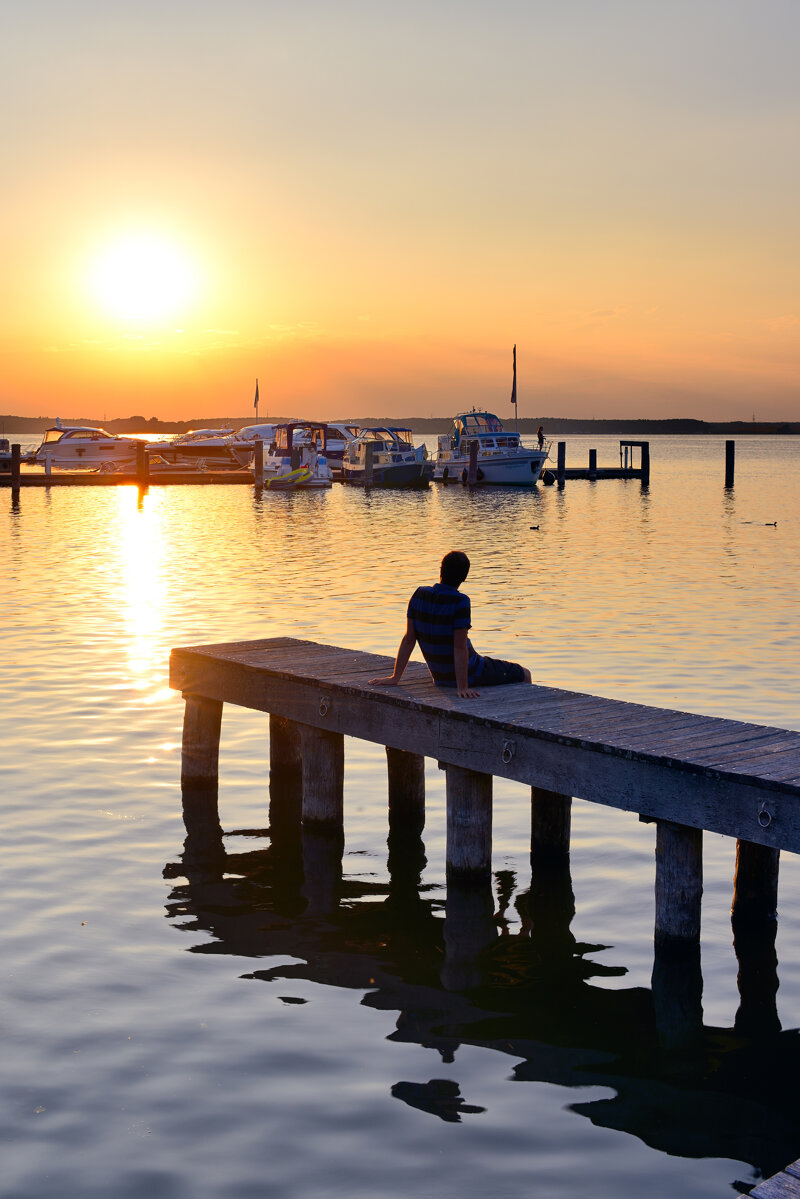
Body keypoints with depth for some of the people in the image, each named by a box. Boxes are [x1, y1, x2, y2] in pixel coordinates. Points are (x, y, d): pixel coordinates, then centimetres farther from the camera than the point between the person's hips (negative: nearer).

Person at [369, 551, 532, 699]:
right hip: (468, 674, -7)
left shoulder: (419, 595, -7)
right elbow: (460, 647, -27)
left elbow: (408, 639, -5)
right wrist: (462, 687, -26)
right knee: (524, 675, 13)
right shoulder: (460, 602, -25)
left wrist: (395, 677, -1)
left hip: (440, 677, 7)